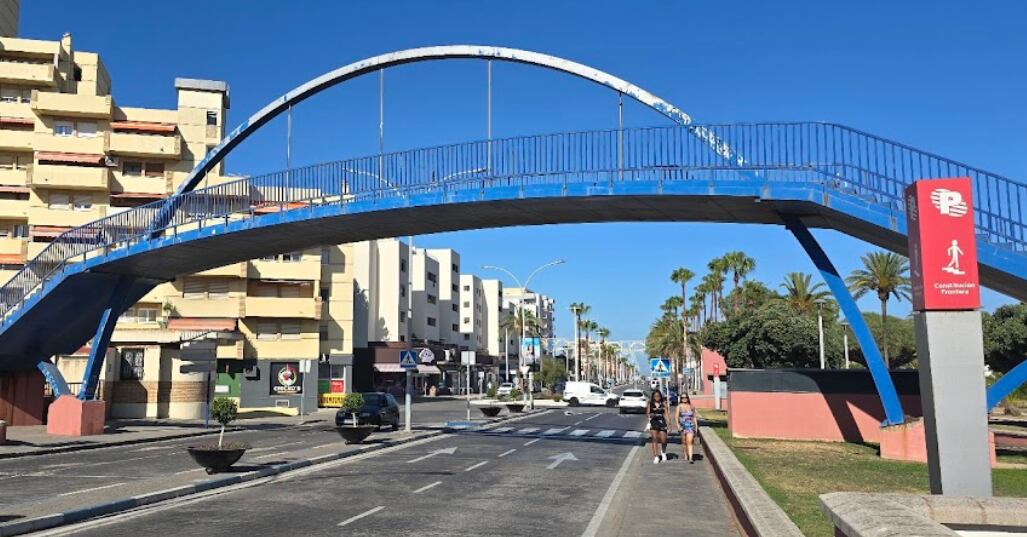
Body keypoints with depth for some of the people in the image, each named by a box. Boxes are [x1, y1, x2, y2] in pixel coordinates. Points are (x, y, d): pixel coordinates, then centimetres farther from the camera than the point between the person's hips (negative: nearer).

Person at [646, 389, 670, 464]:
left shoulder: (663, 404, 4)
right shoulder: (650, 404, 3)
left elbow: (666, 414, 3)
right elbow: (647, 413, 5)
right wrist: (650, 415, -17)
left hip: (662, 422, 0)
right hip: (653, 423, 0)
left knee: (663, 440, 1)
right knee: (655, 439, -4)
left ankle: (663, 452, 33)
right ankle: (656, 457, 1)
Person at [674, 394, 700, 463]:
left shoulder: (691, 407, 9)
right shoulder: (679, 407, 3)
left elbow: (694, 417, 17)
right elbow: (676, 417, -2)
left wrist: (696, 426, 12)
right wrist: (678, 425, -13)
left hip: (691, 426, 0)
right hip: (683, 426, 0)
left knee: (689, 441, -13)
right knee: (684, 442, 10)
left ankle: (690, 458, -20)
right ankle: (685, 455, 28)